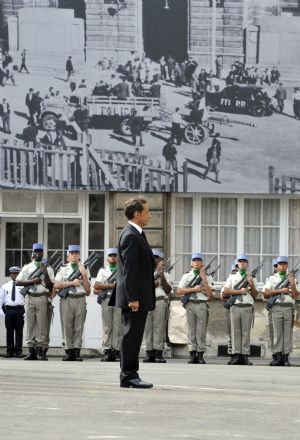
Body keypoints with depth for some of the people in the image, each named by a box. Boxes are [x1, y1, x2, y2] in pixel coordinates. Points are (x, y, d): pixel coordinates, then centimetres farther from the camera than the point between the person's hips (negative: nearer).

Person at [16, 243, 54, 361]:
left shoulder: (48, 268, 9)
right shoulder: (27, 267, 12)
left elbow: (50, 286, 2)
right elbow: (18, 282, 3)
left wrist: (45, 274, -12)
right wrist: (32, 281, -7)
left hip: (42, 298, -1)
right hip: (30, 297, 1)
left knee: (41, 325, -5)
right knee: (30, 324, 0)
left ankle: (42, 350, -5)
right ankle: (32, 352, 2)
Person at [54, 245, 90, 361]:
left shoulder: (84, 269, 14)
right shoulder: (63, 269, 13)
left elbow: (87, 289, 8)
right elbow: (56, 285, 0)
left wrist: (84, 275, -5)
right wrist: (72, 283, -6)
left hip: (80, 299, 0)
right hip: (66, 299, 0)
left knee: (79, 327, -2)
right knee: (67, 326, -3)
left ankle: (77, 351, -1)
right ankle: (69, 351, 0)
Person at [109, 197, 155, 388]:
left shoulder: (136, 235, 18)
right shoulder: (131, 236, -15)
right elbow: (129, 270, -20)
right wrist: (132, 298, -23)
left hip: (139, 297, 10)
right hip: (135, 297, -10)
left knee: (133, 337, 11)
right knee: (132, 335, -8)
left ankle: (130, 375, 15)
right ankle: (129, 376, -6)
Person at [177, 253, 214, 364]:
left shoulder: (207, 277, 10)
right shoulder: (186, 276, 14)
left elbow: (210, 294, -1)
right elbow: (179, 291, 5)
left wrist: (204, 279, -6)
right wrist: (194, 289, -4)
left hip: (202, 305, -1)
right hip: (190, 304, 1)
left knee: (201, 331, -4)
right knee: (191, 330, -1)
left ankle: (200, 355, -2)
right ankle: (192, 354, 0)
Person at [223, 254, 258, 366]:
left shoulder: (252, 278, 14)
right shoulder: (232, 277, 14)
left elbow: (255, 295, 9)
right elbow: (226, 291, 3)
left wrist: (251, 284, -6)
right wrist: (240, 291, -6)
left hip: (247, 307, 0)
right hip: (235, 306, 0)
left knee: (246, 332, -4)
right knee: (236, 331, -2)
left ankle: (245, 356, -5)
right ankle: (237, 355, -3)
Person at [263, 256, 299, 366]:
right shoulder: (272, 278, 11)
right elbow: (266, 294, 0)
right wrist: (280, 290, -6)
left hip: (288, 308, 1)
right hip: (276, 307, 0)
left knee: (288, 332, -2)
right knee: (277, 332, -2)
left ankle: (286, 357, -1)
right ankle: (278, 356, 0)